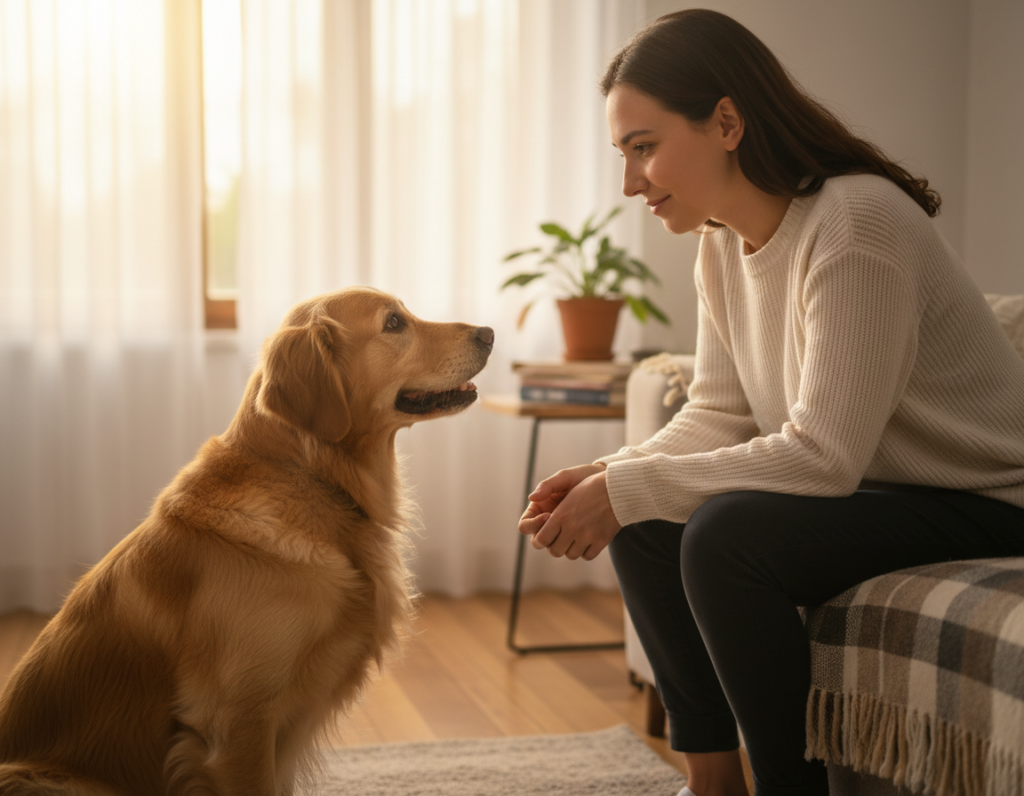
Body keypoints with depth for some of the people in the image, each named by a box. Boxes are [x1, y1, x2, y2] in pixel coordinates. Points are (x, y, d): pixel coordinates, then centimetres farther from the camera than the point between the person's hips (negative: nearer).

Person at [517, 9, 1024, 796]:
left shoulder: (857, 223, -25)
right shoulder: (724, 240, 3)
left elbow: (823, 455, -29)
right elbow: (720, 416, 3)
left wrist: (629, 488, -25)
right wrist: (606, 477, -14)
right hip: (864, 490, 9)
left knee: (726, 537, -28)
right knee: (643, 525, 0)